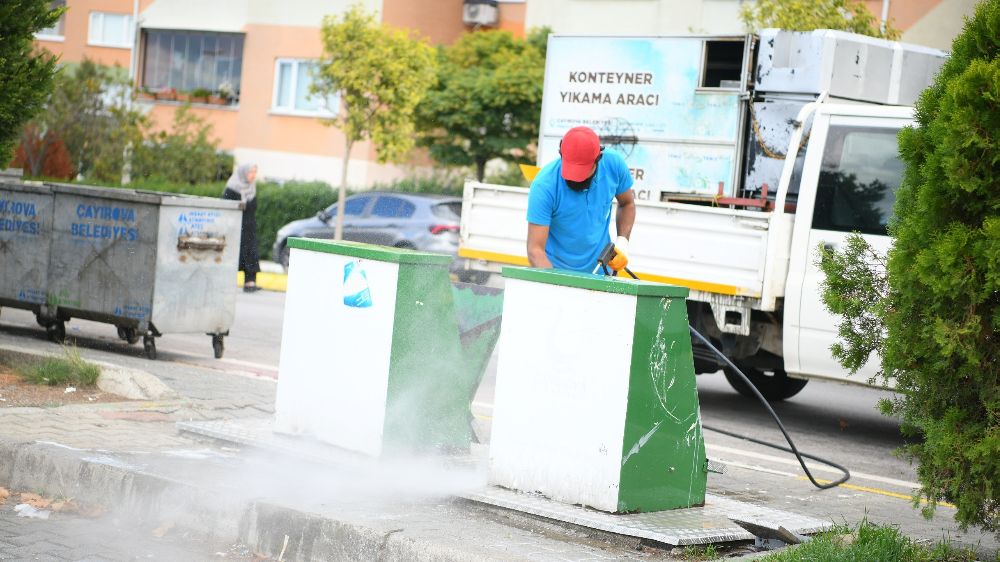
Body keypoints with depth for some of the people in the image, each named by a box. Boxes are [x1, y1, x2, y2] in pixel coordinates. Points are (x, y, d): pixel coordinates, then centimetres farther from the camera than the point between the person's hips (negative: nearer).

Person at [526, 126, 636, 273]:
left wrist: (622, 242, -5)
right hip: (555, 271, -2)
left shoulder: (614, 164, -11)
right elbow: (535, 249, -23)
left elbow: (627, 203, 10)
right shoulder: (544, 185, -22)